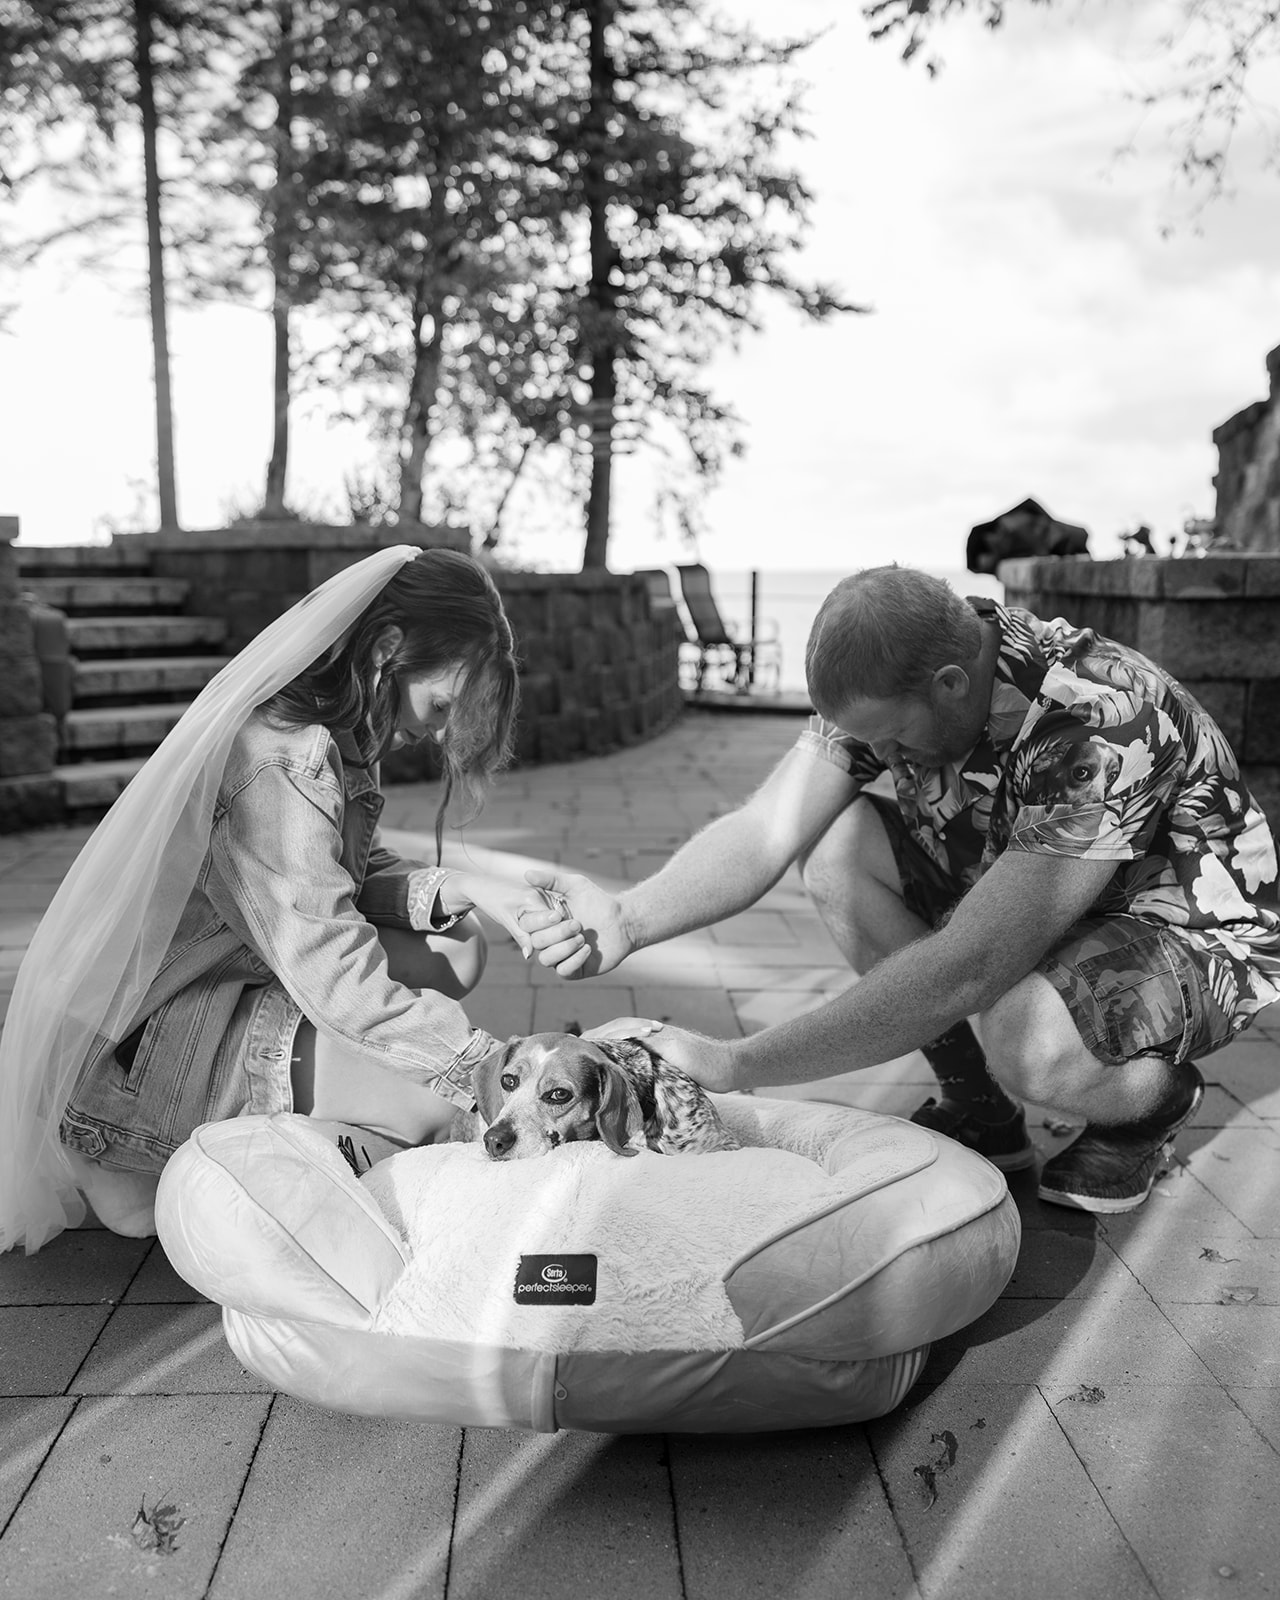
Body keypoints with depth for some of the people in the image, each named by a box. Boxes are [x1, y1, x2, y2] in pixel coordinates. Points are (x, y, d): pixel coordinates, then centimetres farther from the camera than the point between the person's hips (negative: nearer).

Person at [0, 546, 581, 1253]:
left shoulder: (336, 734, 1)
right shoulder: (275, 761, -29)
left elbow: (356, 875, 9)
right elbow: (343, 986, -30)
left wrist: (463, 890, -9)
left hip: (239, 982, 10)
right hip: (139, 1047, -10)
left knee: (453, 953, 5)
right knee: (445, 1101, -20)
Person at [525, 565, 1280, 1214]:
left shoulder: (1103, 729, -37)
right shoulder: (891, 678, -16)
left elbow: (962, 972, -42)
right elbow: (763, 834, -18)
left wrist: (730, 1064, -42)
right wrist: (628, 918, -37)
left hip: (1197, 926, -6)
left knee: (1032, 1040, -39)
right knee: (841, 852, -17)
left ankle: (1150, 1105, 0)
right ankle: (980, 1109, 0)